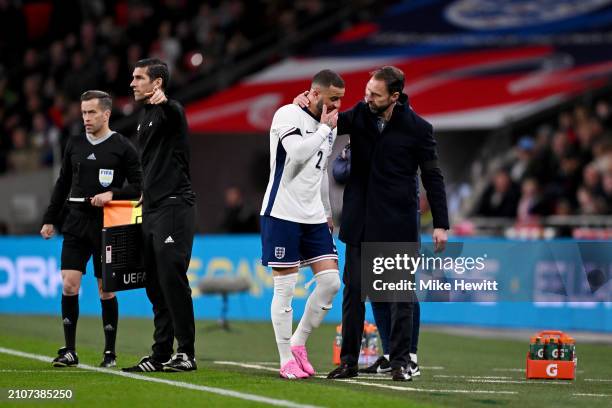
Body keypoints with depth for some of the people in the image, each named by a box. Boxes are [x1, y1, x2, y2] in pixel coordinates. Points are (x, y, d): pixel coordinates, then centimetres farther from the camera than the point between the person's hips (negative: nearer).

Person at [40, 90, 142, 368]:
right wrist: (50, 219, 15)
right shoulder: (74, 144, 10)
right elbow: (63, 184, 18)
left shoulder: (122, 147, -2)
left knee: (106, 290, 2)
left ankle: (110, 352, 12)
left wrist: (112, 194, -18)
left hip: (106, 226, -3)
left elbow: (138, 186, -3)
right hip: (76, 222, 3)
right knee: (69, 285, -8)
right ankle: (69, 351, -2)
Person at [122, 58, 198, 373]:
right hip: (151, 210, 9)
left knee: (172, 280, -12)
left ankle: (186, 353, -9)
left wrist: (162, 101, -58)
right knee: (155, 285, 9)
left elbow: (173, 113, -36)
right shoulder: (145, 117, 19)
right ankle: (161, 355, 13)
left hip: (174, 206, -9)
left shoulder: (169, 112, -9)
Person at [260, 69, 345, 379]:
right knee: (285, 287, -4)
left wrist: (327, 213, 27)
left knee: (330, 281, -2)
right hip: (282, 214, -7)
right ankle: (286, 361, 2)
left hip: (313, 216, 7)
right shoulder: (288, 115, -10)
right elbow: (297, 153, -27)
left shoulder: (329, 127, 14)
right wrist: (324, 128, -14)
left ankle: (298, 343, 13)